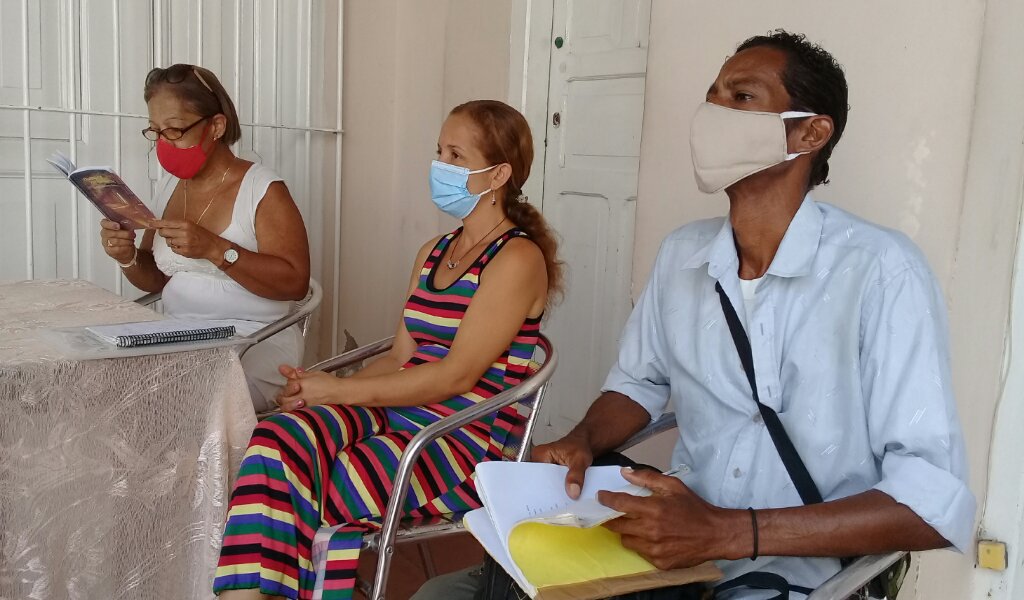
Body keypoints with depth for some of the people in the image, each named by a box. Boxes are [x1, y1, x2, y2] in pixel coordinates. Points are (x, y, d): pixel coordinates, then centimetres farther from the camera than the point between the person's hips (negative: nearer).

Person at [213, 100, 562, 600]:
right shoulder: (433, 253, 16)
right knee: (277, 437, -22)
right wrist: (318, 390, -5)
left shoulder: (517, 258, -9)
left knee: (310, 491, -25)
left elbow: (457, 375, -16)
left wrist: (338, 390, -13)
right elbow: (400, 360, 12)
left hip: (468, 443, -6)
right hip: (398, 416, 6)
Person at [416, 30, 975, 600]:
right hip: (672, 548, 5)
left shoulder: (881, 270, -16)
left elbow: (936, 499, -19)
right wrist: (581, 443, -4)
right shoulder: (682, 253, 2)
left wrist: (729, 531, -28)